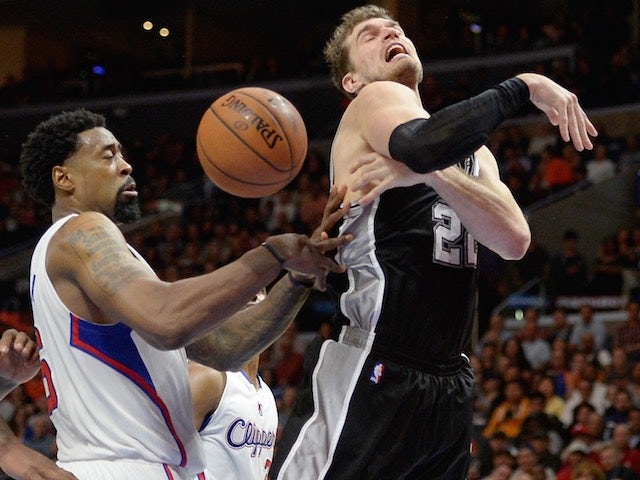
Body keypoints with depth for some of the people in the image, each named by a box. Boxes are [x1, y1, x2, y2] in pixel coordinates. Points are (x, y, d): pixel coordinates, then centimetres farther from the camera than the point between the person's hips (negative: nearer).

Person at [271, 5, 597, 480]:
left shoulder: (470, 149, 20)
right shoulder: (374, 102, 0)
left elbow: (515, 239, 0)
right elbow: (422, 145, -26)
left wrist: (428, 173, -13)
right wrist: (523, 86, -14)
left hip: (450, 386, 7)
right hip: (370, 380, -7)